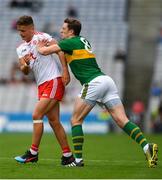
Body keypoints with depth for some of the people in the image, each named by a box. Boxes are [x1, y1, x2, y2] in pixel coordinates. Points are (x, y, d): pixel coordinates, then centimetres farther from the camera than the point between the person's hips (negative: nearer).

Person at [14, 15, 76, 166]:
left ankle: (33, 153, -9)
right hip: (42, 86, 8)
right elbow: (24, 72, 10)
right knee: (54, 121, 6)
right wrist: (25, 65, -14)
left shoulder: (41, 37, -5)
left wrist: (65, 70, -22)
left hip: (53, 81, -8)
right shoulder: (21, 49, 16)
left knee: (37, 115, -13)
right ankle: (68, 155, 10)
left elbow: (59, 50, -13)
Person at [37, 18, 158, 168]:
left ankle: (78, 159, -1)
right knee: (121, 120, -4)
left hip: (94, 82, -8)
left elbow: (45, 51, -1)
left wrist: (40, 47, 22)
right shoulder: (82, 41, 26)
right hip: (107, 80, 8)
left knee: (75, 120, 4)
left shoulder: (71, 42, 1)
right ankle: (147, 147, -22)